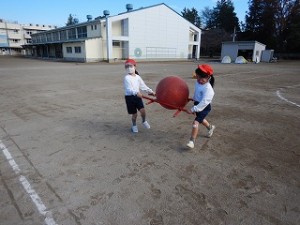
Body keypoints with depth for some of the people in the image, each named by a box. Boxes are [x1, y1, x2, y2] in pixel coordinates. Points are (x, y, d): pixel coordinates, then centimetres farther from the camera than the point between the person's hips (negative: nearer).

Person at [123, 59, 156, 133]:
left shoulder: (137, 77, 7)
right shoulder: (127, 78, -11)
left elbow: (143, 86, 11)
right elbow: (129, 89, -23)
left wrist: (150, 91, 2)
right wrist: (136, 93, -39)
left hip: (137, 96, 4)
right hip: (130, 97, -4)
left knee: (142, 110, -11)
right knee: (134, 114, 3)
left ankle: (144, 121, 20)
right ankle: (134, 125, 30)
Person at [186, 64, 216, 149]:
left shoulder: (208, 89, -31)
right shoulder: (198, 82, -5)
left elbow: (204, 102, -36)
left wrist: (193, 109, -39)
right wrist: (194, 99, 26)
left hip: (204, 107, -9)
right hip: (197, 104, 9)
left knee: (195, 122, -18)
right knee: (201, 119, 28)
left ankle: (192, 141, -10)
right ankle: (210, 127, 58)